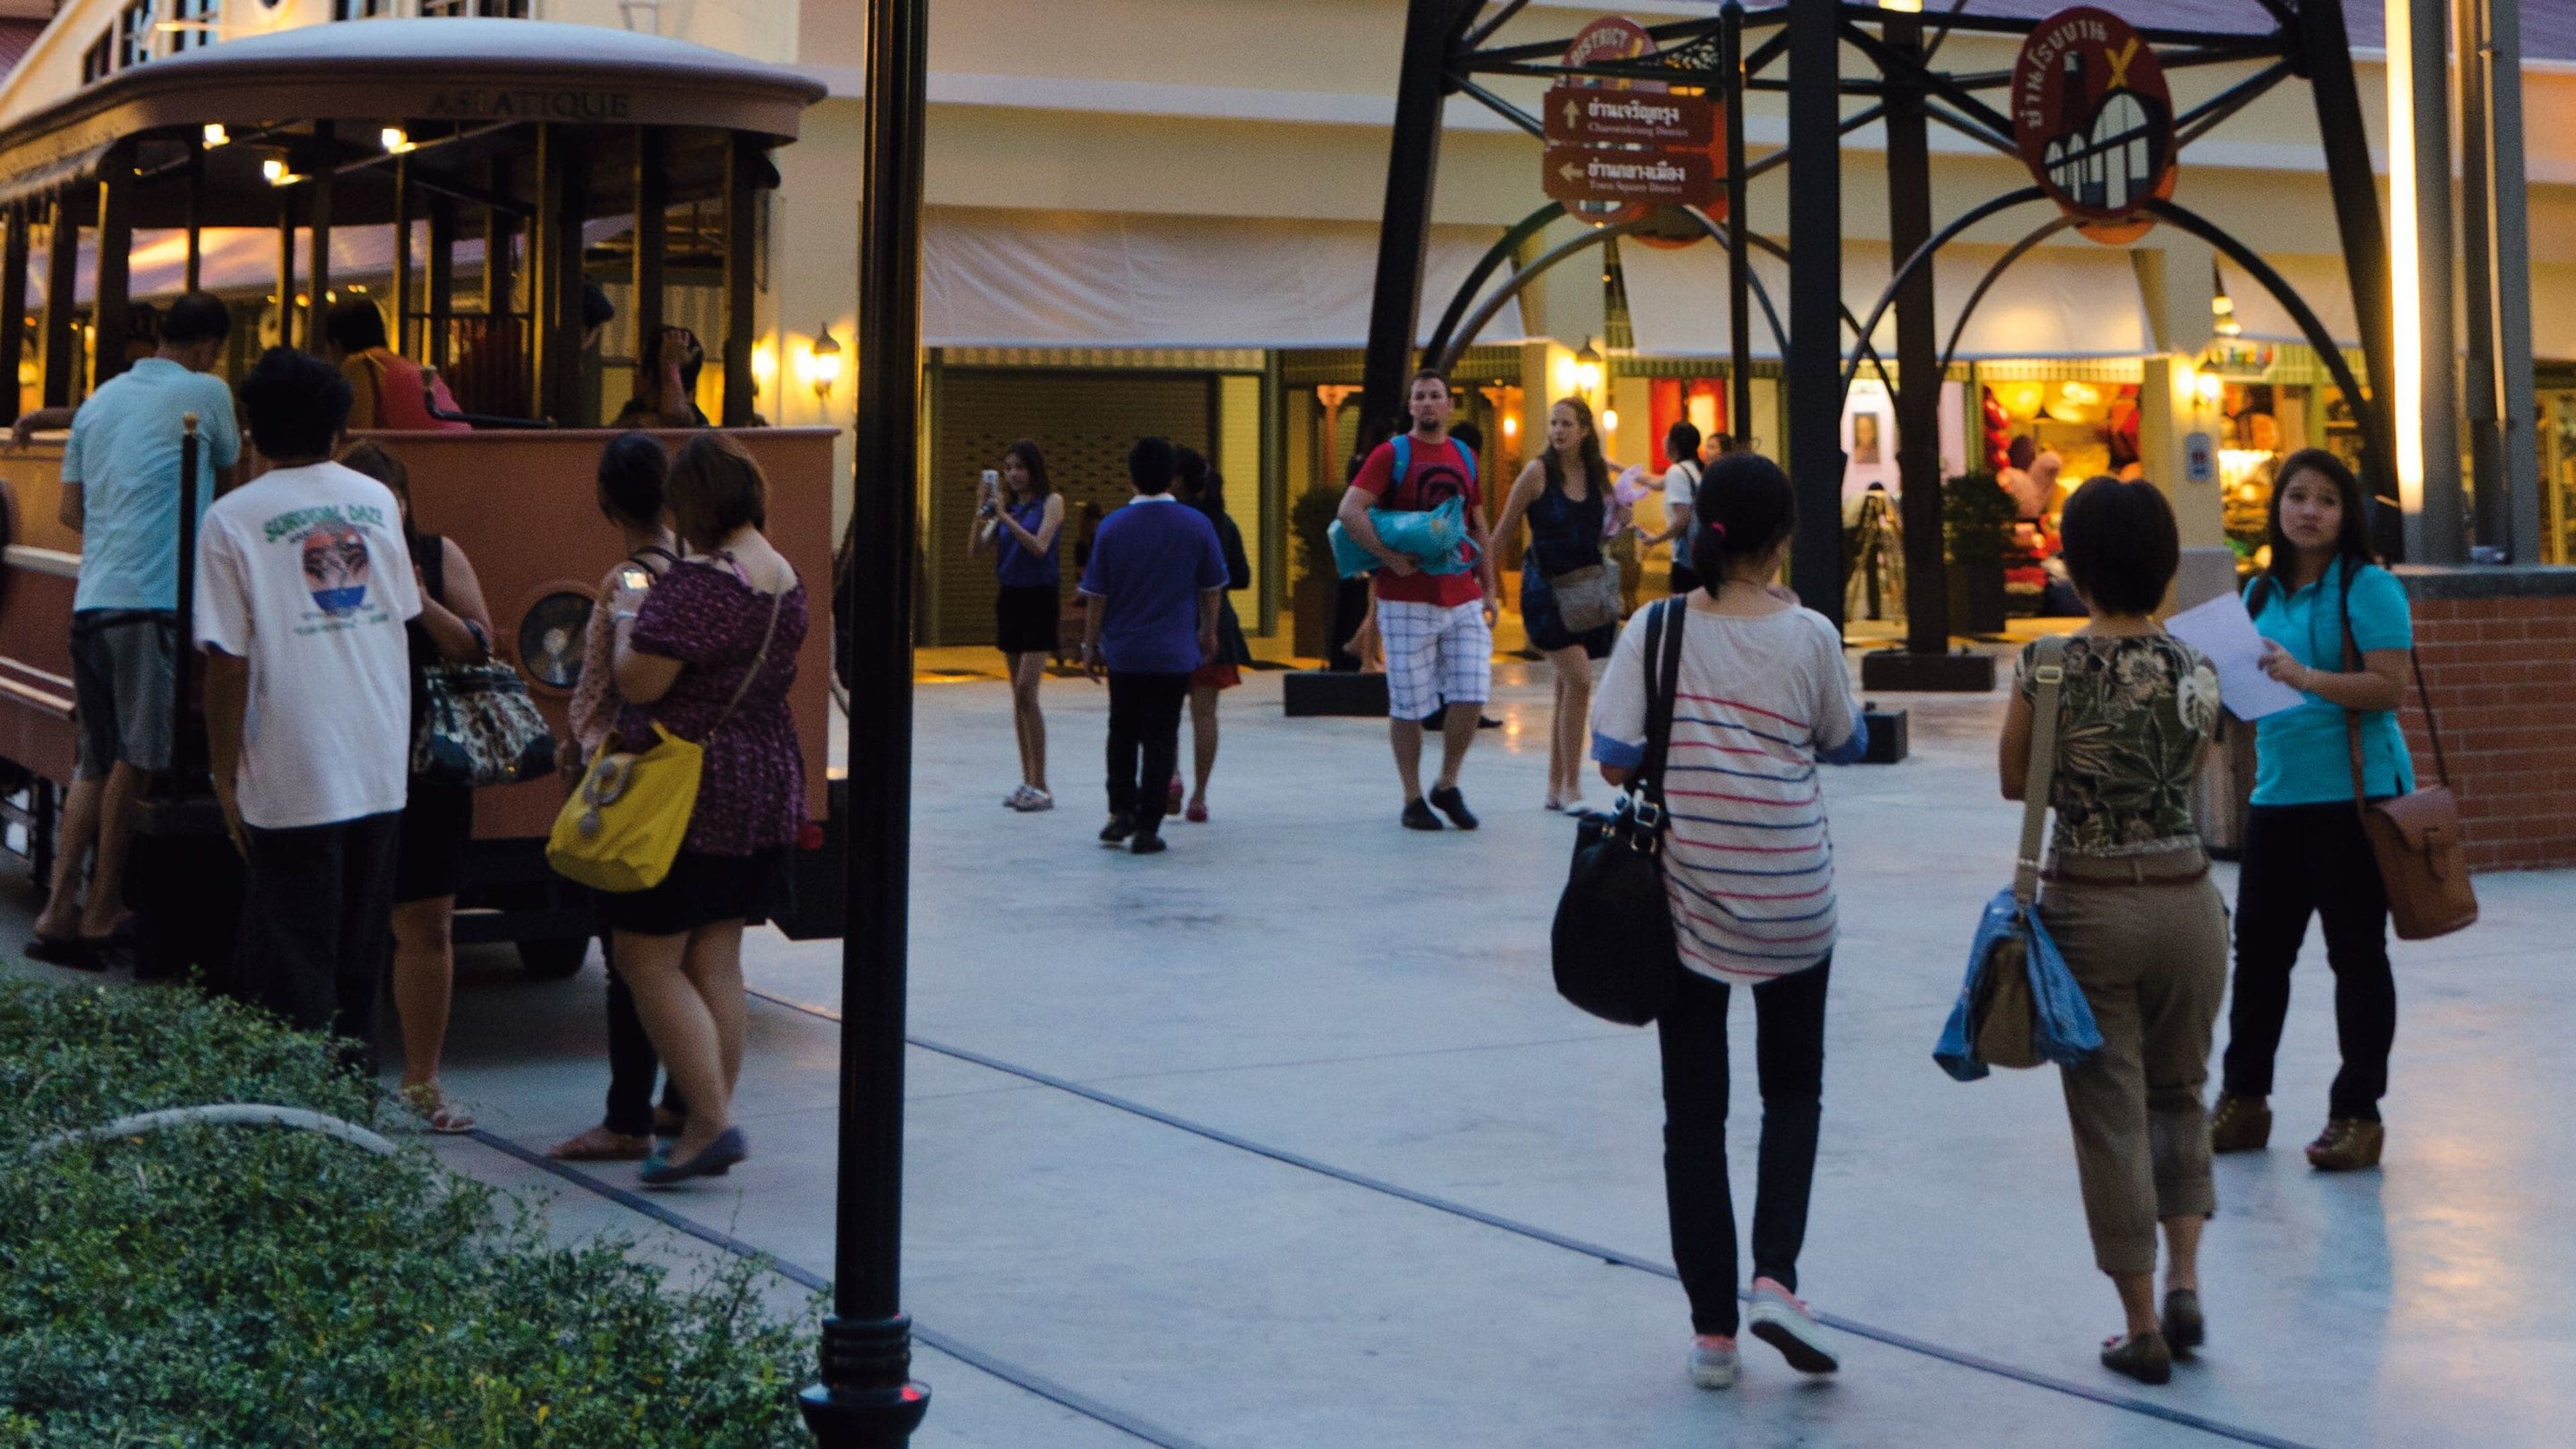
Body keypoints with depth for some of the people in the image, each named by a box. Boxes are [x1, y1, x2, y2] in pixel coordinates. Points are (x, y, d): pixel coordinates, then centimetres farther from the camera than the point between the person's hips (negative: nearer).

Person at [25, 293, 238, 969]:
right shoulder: (205, 392, 0)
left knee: (97, 761, 10)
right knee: (135, 758, -1)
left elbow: (71, 510, 19)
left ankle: (59, 909, 5)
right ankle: (101, 911, 3)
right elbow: (228, 475, 17)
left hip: (91, 600, 7)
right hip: (155, 600, -7)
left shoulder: (99, 401, 17)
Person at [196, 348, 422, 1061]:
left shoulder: (233, 520, -9)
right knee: (360, 954, 15)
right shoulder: (377, 501, 5)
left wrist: (225, 773, -4)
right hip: (382, 764, 4)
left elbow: (229, 660, -11)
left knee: (296, 962, 3)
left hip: (293, 779, -4)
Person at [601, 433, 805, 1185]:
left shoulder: (698, 582, -20)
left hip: (689, 796, -9)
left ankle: (712, 1123, -6)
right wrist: (649, 613, 21)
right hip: (768, 785, 9)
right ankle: (712, 1126, 16)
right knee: (716, 960, 13)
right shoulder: (787, 579, 9)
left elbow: (639, 681, -21)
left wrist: (626, 618, -3)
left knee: (647, 959, -1)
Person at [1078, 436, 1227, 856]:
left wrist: (1091, 646, 8)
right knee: (1161, 739, 4)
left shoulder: (1112, 527, -6)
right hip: (1174, 653, -1)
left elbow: (1096, 595, -2)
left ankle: (1121, 811, 11)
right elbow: (1212, 588, 5)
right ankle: (1147, 828, 2)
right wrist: (1208, 632, 21)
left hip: (1123, 651, 1)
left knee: (1122, 733, 18)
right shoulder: (1197, 525, -5)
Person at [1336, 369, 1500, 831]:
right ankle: (1413, 799, 13)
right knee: (1407, 705, 0)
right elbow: (1349, 510, -13)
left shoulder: (1465, 457, 13)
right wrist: (1389, 557, -21)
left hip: (1463, 599, 4)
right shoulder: (1391, 454, -3)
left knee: (1471, 697, -3)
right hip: (1407, 602, -4)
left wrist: (1489, 589, 14)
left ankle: (1447, 786, 16)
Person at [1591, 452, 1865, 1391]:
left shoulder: (1657, 629, -6)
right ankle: (1774, 1277, -1)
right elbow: (1847, 745, 9)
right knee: (1793, 1091, 17)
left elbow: (1613, 760, -9)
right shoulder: (1809, 637, -6)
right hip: (1789, 897, 0)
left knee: (1693, 1110, 8)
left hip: (1686, 894, 0)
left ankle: (1712, 1329, 10)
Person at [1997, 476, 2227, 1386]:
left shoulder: (2047, 670, -11)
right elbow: (2190, 774, 8)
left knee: (2110, 1112, 6)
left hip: (2086, 905, -2)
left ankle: (2143, 1328, 10)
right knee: (2179, 1092, 22)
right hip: (2186, 897, 2)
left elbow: (2015, 782, 0)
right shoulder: (2195, 671, -3)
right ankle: (2184, 1282, 12)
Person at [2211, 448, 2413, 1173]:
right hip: (2277, 794, 7)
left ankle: (2357, 1114, 10)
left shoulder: (2369, 587, -8)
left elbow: (2391, 687, -16)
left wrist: (2308, 678, -26)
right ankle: (2243, 1100, 24)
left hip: (2355, 794, -7)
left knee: (2356, 954, 2)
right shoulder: (2262, 592, 12)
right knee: (2258, 949, 12)